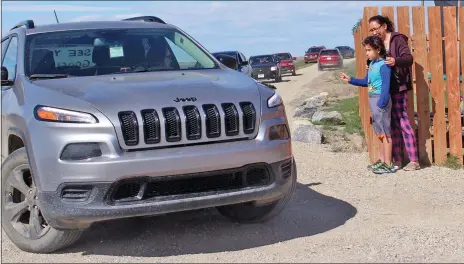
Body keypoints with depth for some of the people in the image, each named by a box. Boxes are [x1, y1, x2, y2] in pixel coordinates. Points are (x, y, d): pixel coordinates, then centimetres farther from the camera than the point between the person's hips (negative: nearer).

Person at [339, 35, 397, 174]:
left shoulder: (383, 65, -16)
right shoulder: (372, 64, 10)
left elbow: (386, 86, -21)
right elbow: (366, 82, 21)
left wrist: (382, 104, -25)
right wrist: (350, 80, 17)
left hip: (381, 100, -9)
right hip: (372, 99, 9)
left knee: (385, 132, -3)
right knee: (379, 132, 16)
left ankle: (388, 164, 2)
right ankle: (382, 160, 26)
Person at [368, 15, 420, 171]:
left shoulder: (397, 39, -8)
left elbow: (409, 58, -19)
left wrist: (396, 61, -39)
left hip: (398, 86, -7)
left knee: (402, 121, -7)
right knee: (393, 123, 9)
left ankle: (414, 161, -2)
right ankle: (397, 159, 14)